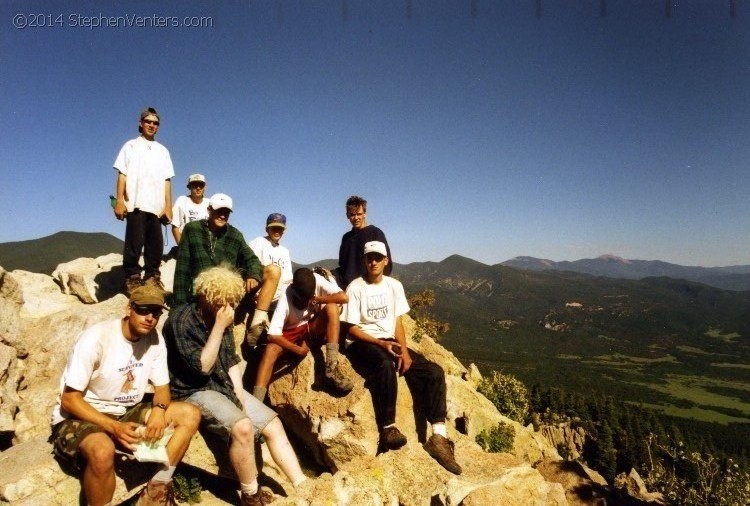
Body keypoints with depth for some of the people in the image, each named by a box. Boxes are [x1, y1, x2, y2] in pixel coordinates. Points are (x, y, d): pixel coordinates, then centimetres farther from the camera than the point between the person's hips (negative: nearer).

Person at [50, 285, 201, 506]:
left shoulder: (155, 339, -4)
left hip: (126, 413, 6)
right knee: (103, 451, -39)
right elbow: (69, 400, -18)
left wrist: (159, 410, -21)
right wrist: (114, 427, -29)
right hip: (80, 417, -6)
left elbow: (162, 387, 4)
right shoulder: (96, 338, -21)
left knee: (190, 414, -11)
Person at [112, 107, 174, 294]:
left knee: (155, 245, 3)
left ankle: (152, 278, 10)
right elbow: (122, 174, 3)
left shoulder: (163, 151, 19)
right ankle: (132, 278, -1)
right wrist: (119, 200, -8)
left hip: (157, 206, 3)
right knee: (134, 243, -6)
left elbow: (167, 180, 13)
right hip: (136, 204, -3)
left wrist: (168, 206, 5)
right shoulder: (131, 146, 11)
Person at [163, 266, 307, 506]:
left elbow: (231, 360, 10)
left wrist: (239, 393, -3)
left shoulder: (221, 317, 5)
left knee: (273, 424, -4)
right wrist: (219, 327, -23)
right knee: (242, 427, -30)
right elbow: (203, 367, -20)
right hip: (194, 391, -7)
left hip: (224, 385, 8)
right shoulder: (181, 320, -17)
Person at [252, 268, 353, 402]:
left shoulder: (317, 280, -21)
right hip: (291, 332, -2)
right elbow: (272, 335, -30)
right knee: (270, 350, -33)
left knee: (332, 308, -28)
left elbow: (344, 297, -30)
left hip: (314, 327, 2)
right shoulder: (285, 299, -27)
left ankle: (332, 370, -31)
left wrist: (316, 300, -27)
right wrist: (298, 349, -26)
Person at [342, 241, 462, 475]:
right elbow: (352, 328, -7)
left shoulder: (394, 285, 9)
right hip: (362, 343, -5)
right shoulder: (355, 287, -5)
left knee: (434, 372, -14)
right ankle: (388, 429, -26)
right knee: (385, 364, -40)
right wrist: (381, 344, -19)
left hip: (390, 341, 6)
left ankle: (439, 437, -19)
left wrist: (404, 350, -10)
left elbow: (398, 323, 7)